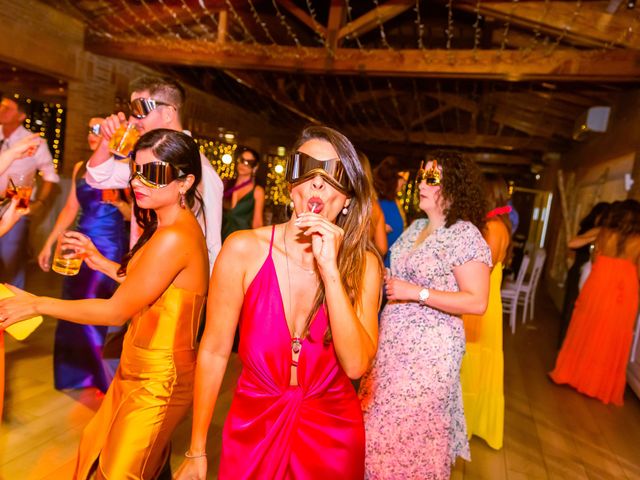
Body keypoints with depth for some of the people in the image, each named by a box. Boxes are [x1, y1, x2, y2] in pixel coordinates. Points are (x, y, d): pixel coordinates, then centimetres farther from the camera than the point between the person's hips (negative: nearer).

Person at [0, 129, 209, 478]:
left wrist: (37, 304, -9)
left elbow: (116, 311, -20)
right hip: (141, 369, 9)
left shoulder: (174, 238, -27)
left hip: (158, 379, -9)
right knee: (95, 448, 27)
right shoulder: (173, 227, 2)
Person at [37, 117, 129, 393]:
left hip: (108, 247, -6)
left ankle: (108, 379, 10)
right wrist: (49, 243, 14)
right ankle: (78, 373, 30)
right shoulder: (81, 168, 11)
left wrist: (116, 200, -26)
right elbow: (71, 209, 14)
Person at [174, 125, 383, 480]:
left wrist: (330, 270, -27)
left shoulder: (364, 265, -11)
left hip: (331, 435, 1)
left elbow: (356, 365, -20)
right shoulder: (244, 250, -14)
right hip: (253, 429, -1)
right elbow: (214, 351, -9)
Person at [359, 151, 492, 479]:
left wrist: (416, 293, -22)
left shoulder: (466, 235, -15)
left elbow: (477, 302, -19)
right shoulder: (416, 227, 9)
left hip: (429, 348, -7)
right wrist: (384, 278, 5)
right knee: (381, 421, 18)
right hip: (392, 342, 8)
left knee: (411, 430, 6)